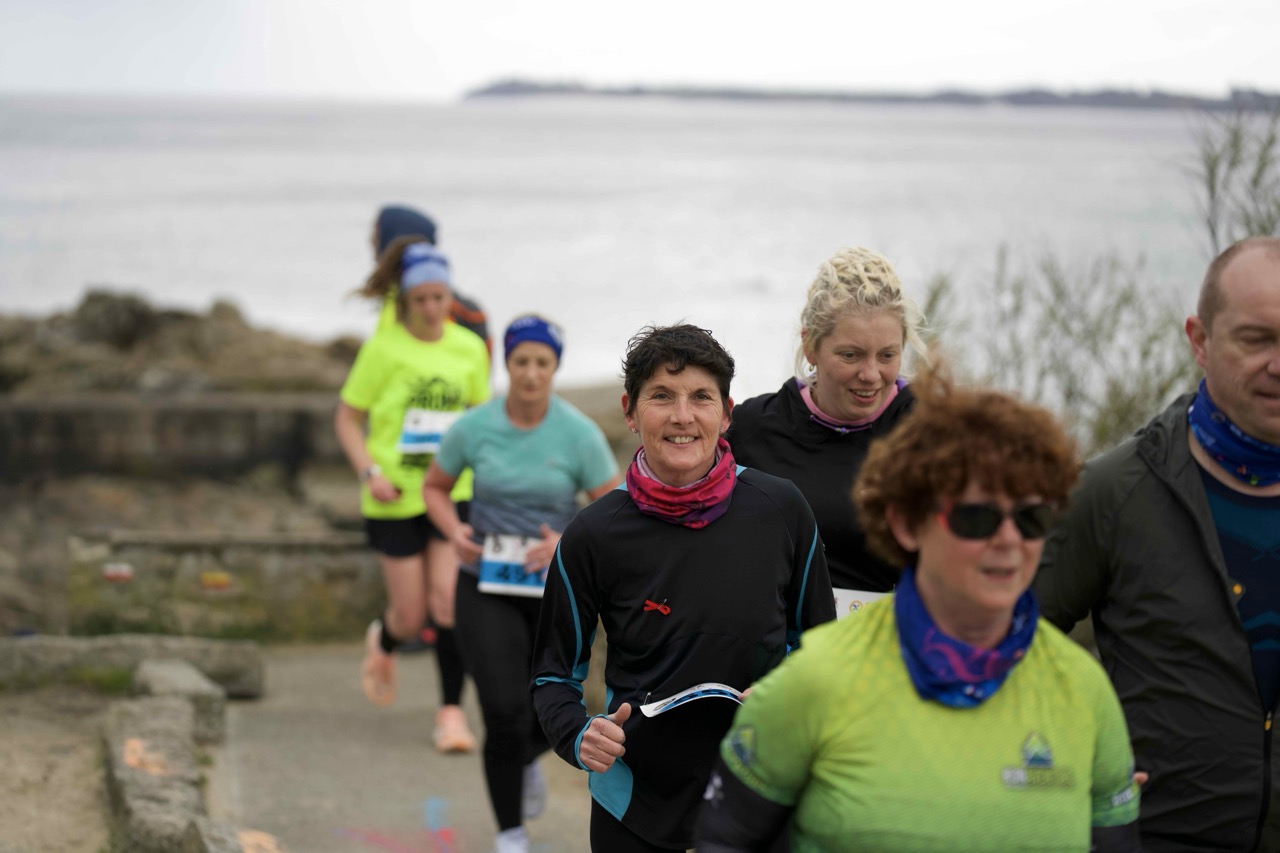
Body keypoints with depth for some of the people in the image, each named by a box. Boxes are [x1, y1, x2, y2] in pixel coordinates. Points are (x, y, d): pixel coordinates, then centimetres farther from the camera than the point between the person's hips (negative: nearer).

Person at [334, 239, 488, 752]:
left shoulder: (470, 349, 3)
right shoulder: (382, 348, -6)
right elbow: (347, 419, 0)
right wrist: (370, 472, -14)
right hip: (396, 498, -2)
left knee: (448, 599, -11)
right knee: (410, 616, 3)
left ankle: (452, 711, -1)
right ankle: (382, 643, 39)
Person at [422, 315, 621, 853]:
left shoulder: (580, 434, -10)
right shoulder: (473, 427, -7)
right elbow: (434, 487, 9)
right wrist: (455, 532, -11)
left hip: (557, 588, 1)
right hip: (487, 586, 0)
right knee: (504, 714, -12)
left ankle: (525, 759, 49)